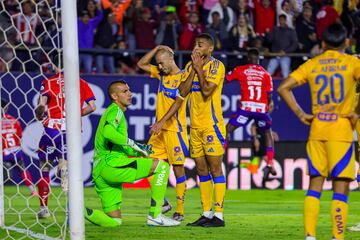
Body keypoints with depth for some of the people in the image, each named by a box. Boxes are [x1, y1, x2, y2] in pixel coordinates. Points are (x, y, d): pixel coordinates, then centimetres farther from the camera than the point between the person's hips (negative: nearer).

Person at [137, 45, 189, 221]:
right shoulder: (161, 74, 13)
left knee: (178, 168, -3)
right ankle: (162, 203, 13)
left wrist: (161, 122, -28)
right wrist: (157, 48, 9)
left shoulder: (182, 78, -10)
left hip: (175, 129, -7)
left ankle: (179, 211, 0)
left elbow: (178, 102, -19)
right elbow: (141, 64, 20)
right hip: (159, 130, 7)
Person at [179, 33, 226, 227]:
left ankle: (219, 215, -8)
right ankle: (206, 213, 14)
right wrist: (194, 69, -4)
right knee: (202, 170, 9)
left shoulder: (216, 66, -6)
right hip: (195, 125, 7)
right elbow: (183, 91, 2)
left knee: (215, 168, -7)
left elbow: (206, 90, -19)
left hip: (211, 124, -7)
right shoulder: (190, 66, 14)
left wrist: (199, 68, -10)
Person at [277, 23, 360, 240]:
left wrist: (300, 114, 6)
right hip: (341, 130, -4)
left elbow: (283, 88, 4)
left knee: (315, 185, 10)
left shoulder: (312, 64, 8)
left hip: (317, 130, 4)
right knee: (341, 187, -2)